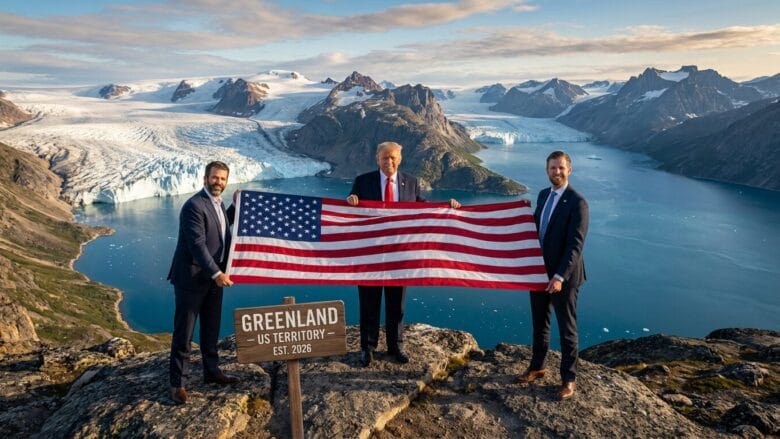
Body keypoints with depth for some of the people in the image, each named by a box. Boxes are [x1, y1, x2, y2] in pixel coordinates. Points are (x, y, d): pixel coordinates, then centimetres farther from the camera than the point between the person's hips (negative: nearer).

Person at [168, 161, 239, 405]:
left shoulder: (217, 203, 9)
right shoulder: (194, 205, -18)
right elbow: (197, 244, -25)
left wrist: (236, 206, 15)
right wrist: (216, 273, -30)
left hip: (213, 277, 8)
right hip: (192, 278, -8)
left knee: (211, 329, 18)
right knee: (184, 333, 1)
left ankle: (211, 371, 32)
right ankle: (176, 383, 13)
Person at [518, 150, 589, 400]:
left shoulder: (577, 202, -16)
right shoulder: (543, 195, 7)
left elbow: (576, 244, -21)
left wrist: (560, 276, -26)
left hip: (563, 275, -7)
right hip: (539, 271, 7)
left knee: (567, 328, 7)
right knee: (539, 323, 19)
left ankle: (568, 378, 22)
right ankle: (537, 367, 36)